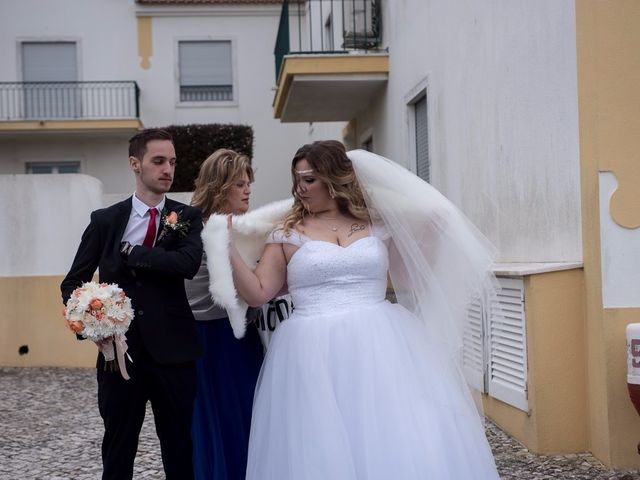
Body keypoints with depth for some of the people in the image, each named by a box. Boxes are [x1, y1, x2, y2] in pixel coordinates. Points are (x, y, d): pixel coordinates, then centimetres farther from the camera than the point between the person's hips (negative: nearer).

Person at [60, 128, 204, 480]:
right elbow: (73, 283, 9)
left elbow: (189, 263, -18)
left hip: (173, 352, -1)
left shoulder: (187, 218, 2)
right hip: (118, 349, 1)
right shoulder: (105, 220, 5)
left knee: (181, 452, 9)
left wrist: (132, 253, -12)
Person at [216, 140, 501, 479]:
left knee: (398, 446, -2)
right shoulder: (288, 233, 6)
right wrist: (228, 247, -7)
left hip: (378, 347, 1)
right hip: (314, 355, -1)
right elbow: (257, 293, 3)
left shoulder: (376, 223, 9)